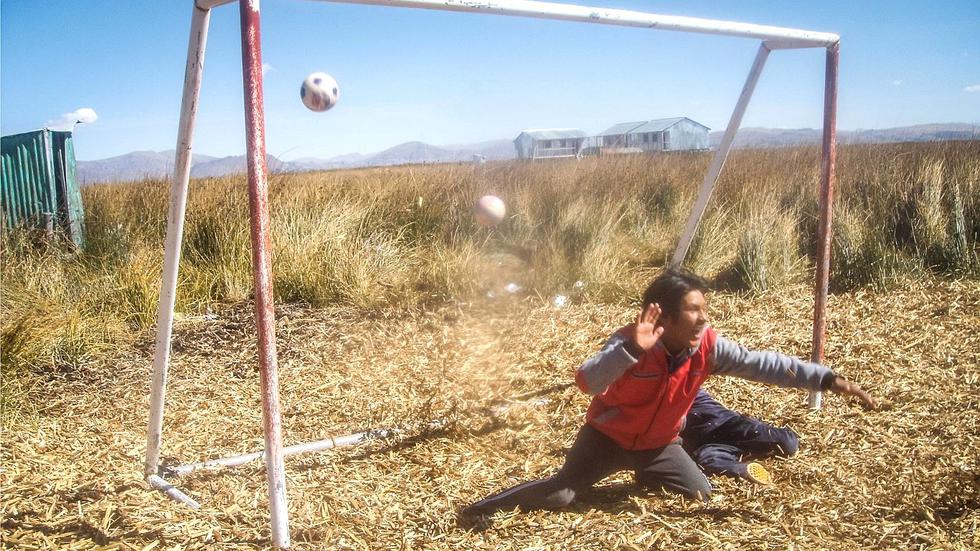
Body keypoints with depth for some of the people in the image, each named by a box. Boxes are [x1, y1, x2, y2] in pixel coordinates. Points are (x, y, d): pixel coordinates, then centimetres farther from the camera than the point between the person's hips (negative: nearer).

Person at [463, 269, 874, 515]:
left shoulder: (708, 346, -19)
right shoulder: (631, 344, -34)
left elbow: (762, 364, -19)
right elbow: (586, 383, -47)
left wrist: (829, 379, -25)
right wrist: (632, 348, -61)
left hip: (659, 442, 5)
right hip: (608, 436, -5)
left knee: (701, 495, 6)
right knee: (562, 494, -15)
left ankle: (644, 475, 33)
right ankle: (484, 508, 5)